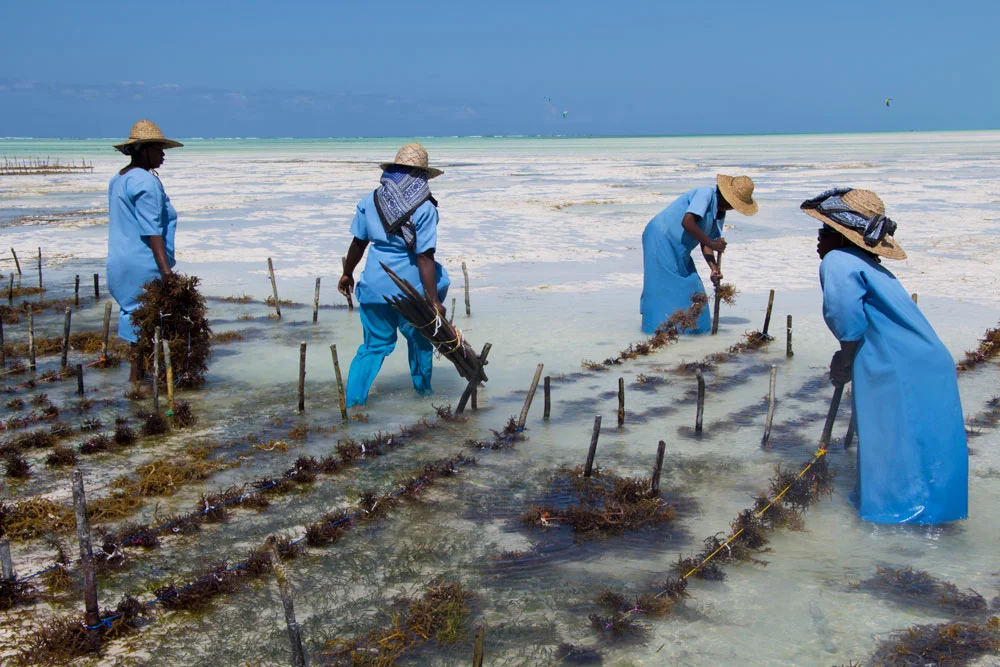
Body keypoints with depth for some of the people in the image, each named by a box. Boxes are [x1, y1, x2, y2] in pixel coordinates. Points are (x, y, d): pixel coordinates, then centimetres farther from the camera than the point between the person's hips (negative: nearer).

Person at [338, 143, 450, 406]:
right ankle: (423, 391, 35)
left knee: (375, 345, 15)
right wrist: (434, 301, -14)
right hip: (410, 288, -4)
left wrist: (347, 274, 23)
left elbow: (358, 243, 8)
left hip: (374, 284, 4)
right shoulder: (424, 208, -13)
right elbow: (424, 258, -17)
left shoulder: (371, 201, 1)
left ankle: (353, 402, 8)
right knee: (420, 342, 19)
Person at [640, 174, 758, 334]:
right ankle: (658, 325, -7)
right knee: (663, 284, -11)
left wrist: (714, 269, -13)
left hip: (679, 250, 10)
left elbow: (705, 244, 2)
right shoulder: (705, 194, -19)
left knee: (689, 285, 8)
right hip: (660, 238, -9)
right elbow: (687, 222, -30)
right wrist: (712, 244, -24)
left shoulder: (720, 215, 8)